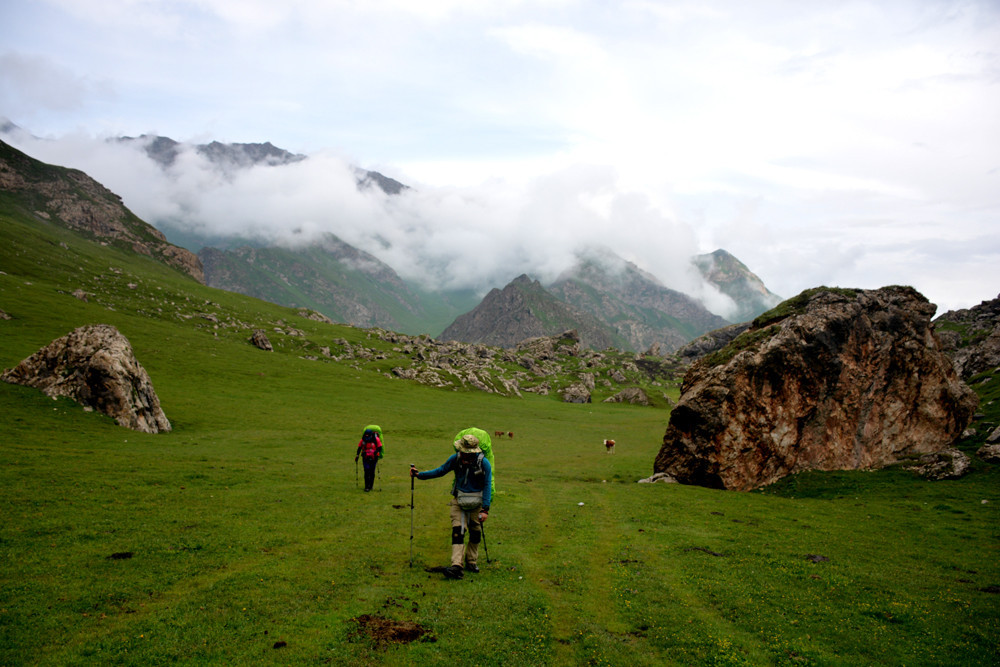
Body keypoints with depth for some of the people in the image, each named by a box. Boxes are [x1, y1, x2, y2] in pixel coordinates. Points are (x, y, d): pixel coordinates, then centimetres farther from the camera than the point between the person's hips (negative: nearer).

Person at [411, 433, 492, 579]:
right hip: (459, 501, 1)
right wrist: (419, 474, -5)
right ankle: (456, 566, -17)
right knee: (458, 531, -11)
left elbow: (487, 486, -13)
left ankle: (471, 561, 29)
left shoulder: (484, 463, -17)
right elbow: (440, 471, 3)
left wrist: (485, 509, -17)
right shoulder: (456, 458, -10)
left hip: (476, 502, -1)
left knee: (475, 533, 9)